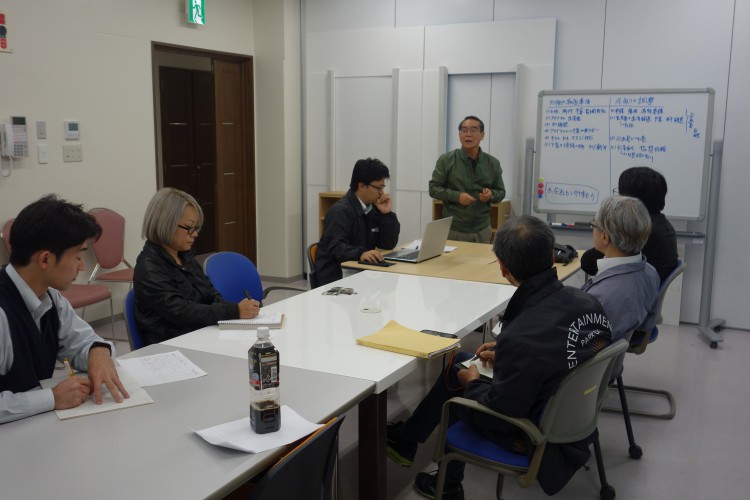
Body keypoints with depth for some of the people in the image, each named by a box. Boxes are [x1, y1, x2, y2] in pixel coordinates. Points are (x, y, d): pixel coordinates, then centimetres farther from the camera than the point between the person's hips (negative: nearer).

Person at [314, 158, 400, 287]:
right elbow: (335, 247, -25)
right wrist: (360, 253, -42)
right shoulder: (340, 211, -13)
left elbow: (389, 244, 8)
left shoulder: (373, 208, 10)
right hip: (336, 277, -8)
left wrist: (387, 214, -3)